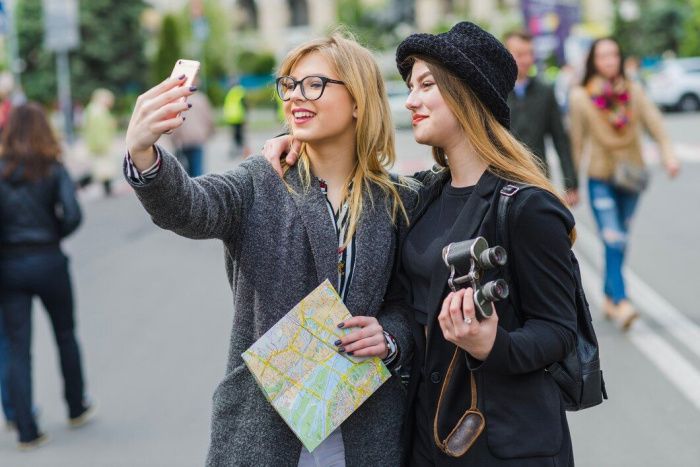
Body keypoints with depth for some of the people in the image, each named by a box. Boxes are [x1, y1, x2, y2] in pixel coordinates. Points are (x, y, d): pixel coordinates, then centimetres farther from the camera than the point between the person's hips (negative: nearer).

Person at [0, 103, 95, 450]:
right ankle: (76, 409, 33)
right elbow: (72, 215, -16)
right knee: (65, 336, 19)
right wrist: (53, 236, 2)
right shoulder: (53, 170, -5)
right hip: (48, 262, -1)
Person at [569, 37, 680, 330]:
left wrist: (668, 153, -21)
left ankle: (610, 298, 24)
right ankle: (621, 302, -23)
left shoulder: (634, 92, 4)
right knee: (613, 240, -15)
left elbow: (654, 124, -3)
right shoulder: (580, 97, -3)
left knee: (620, 241, 11)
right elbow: (577, 141, -1)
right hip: (600, 179, -3)